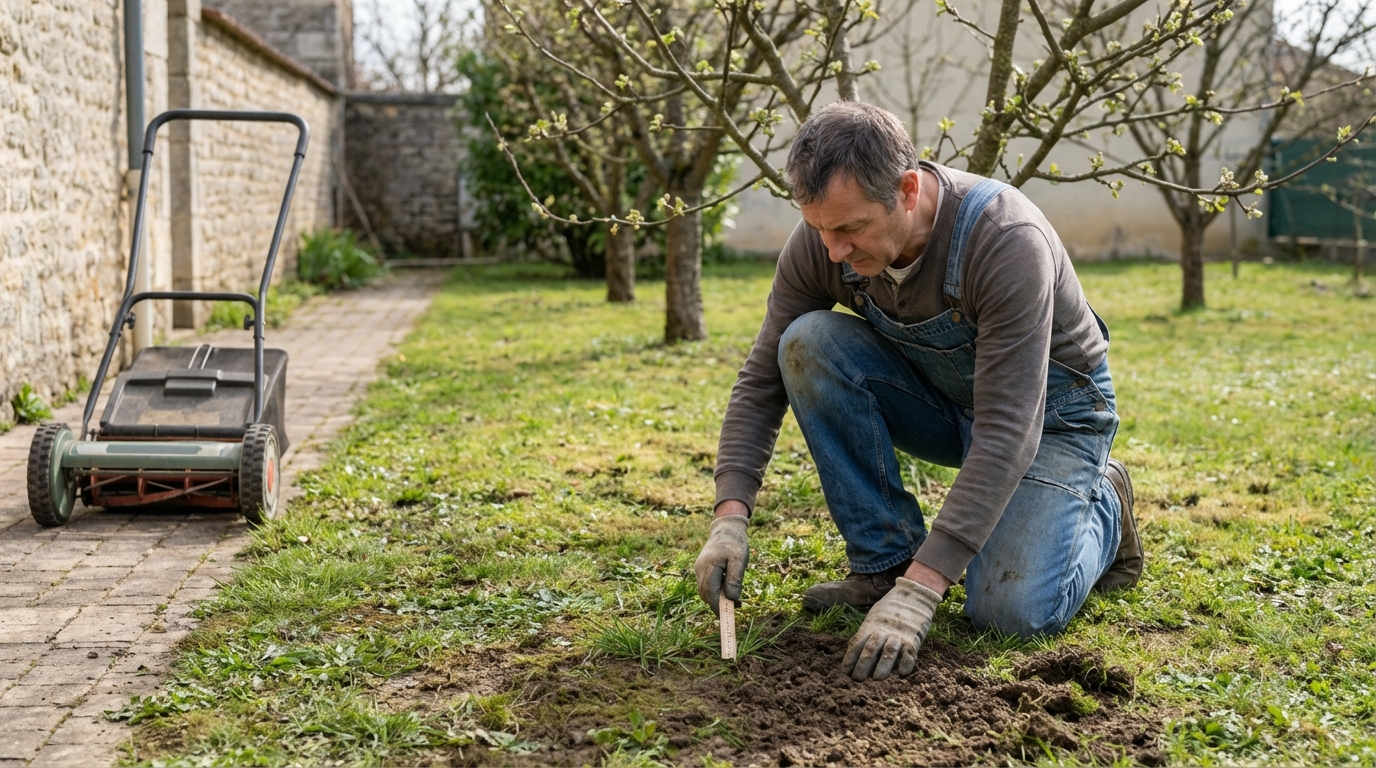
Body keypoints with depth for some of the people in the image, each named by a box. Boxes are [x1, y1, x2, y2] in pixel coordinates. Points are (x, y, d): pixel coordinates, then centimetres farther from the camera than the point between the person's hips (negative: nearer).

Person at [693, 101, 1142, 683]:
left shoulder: (1006, 239, -36)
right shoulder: (823, 238, -20)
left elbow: (1009, 431, -39)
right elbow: (763, 380, -10)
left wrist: (918, 592, -44)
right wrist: (730, 515, -25)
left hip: (1049, 411, -4)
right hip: (942, 403, 5)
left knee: (1014, 611, -24)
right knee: (809, 344, -23)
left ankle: (1100, 504, 10)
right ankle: (884, 561, -10)